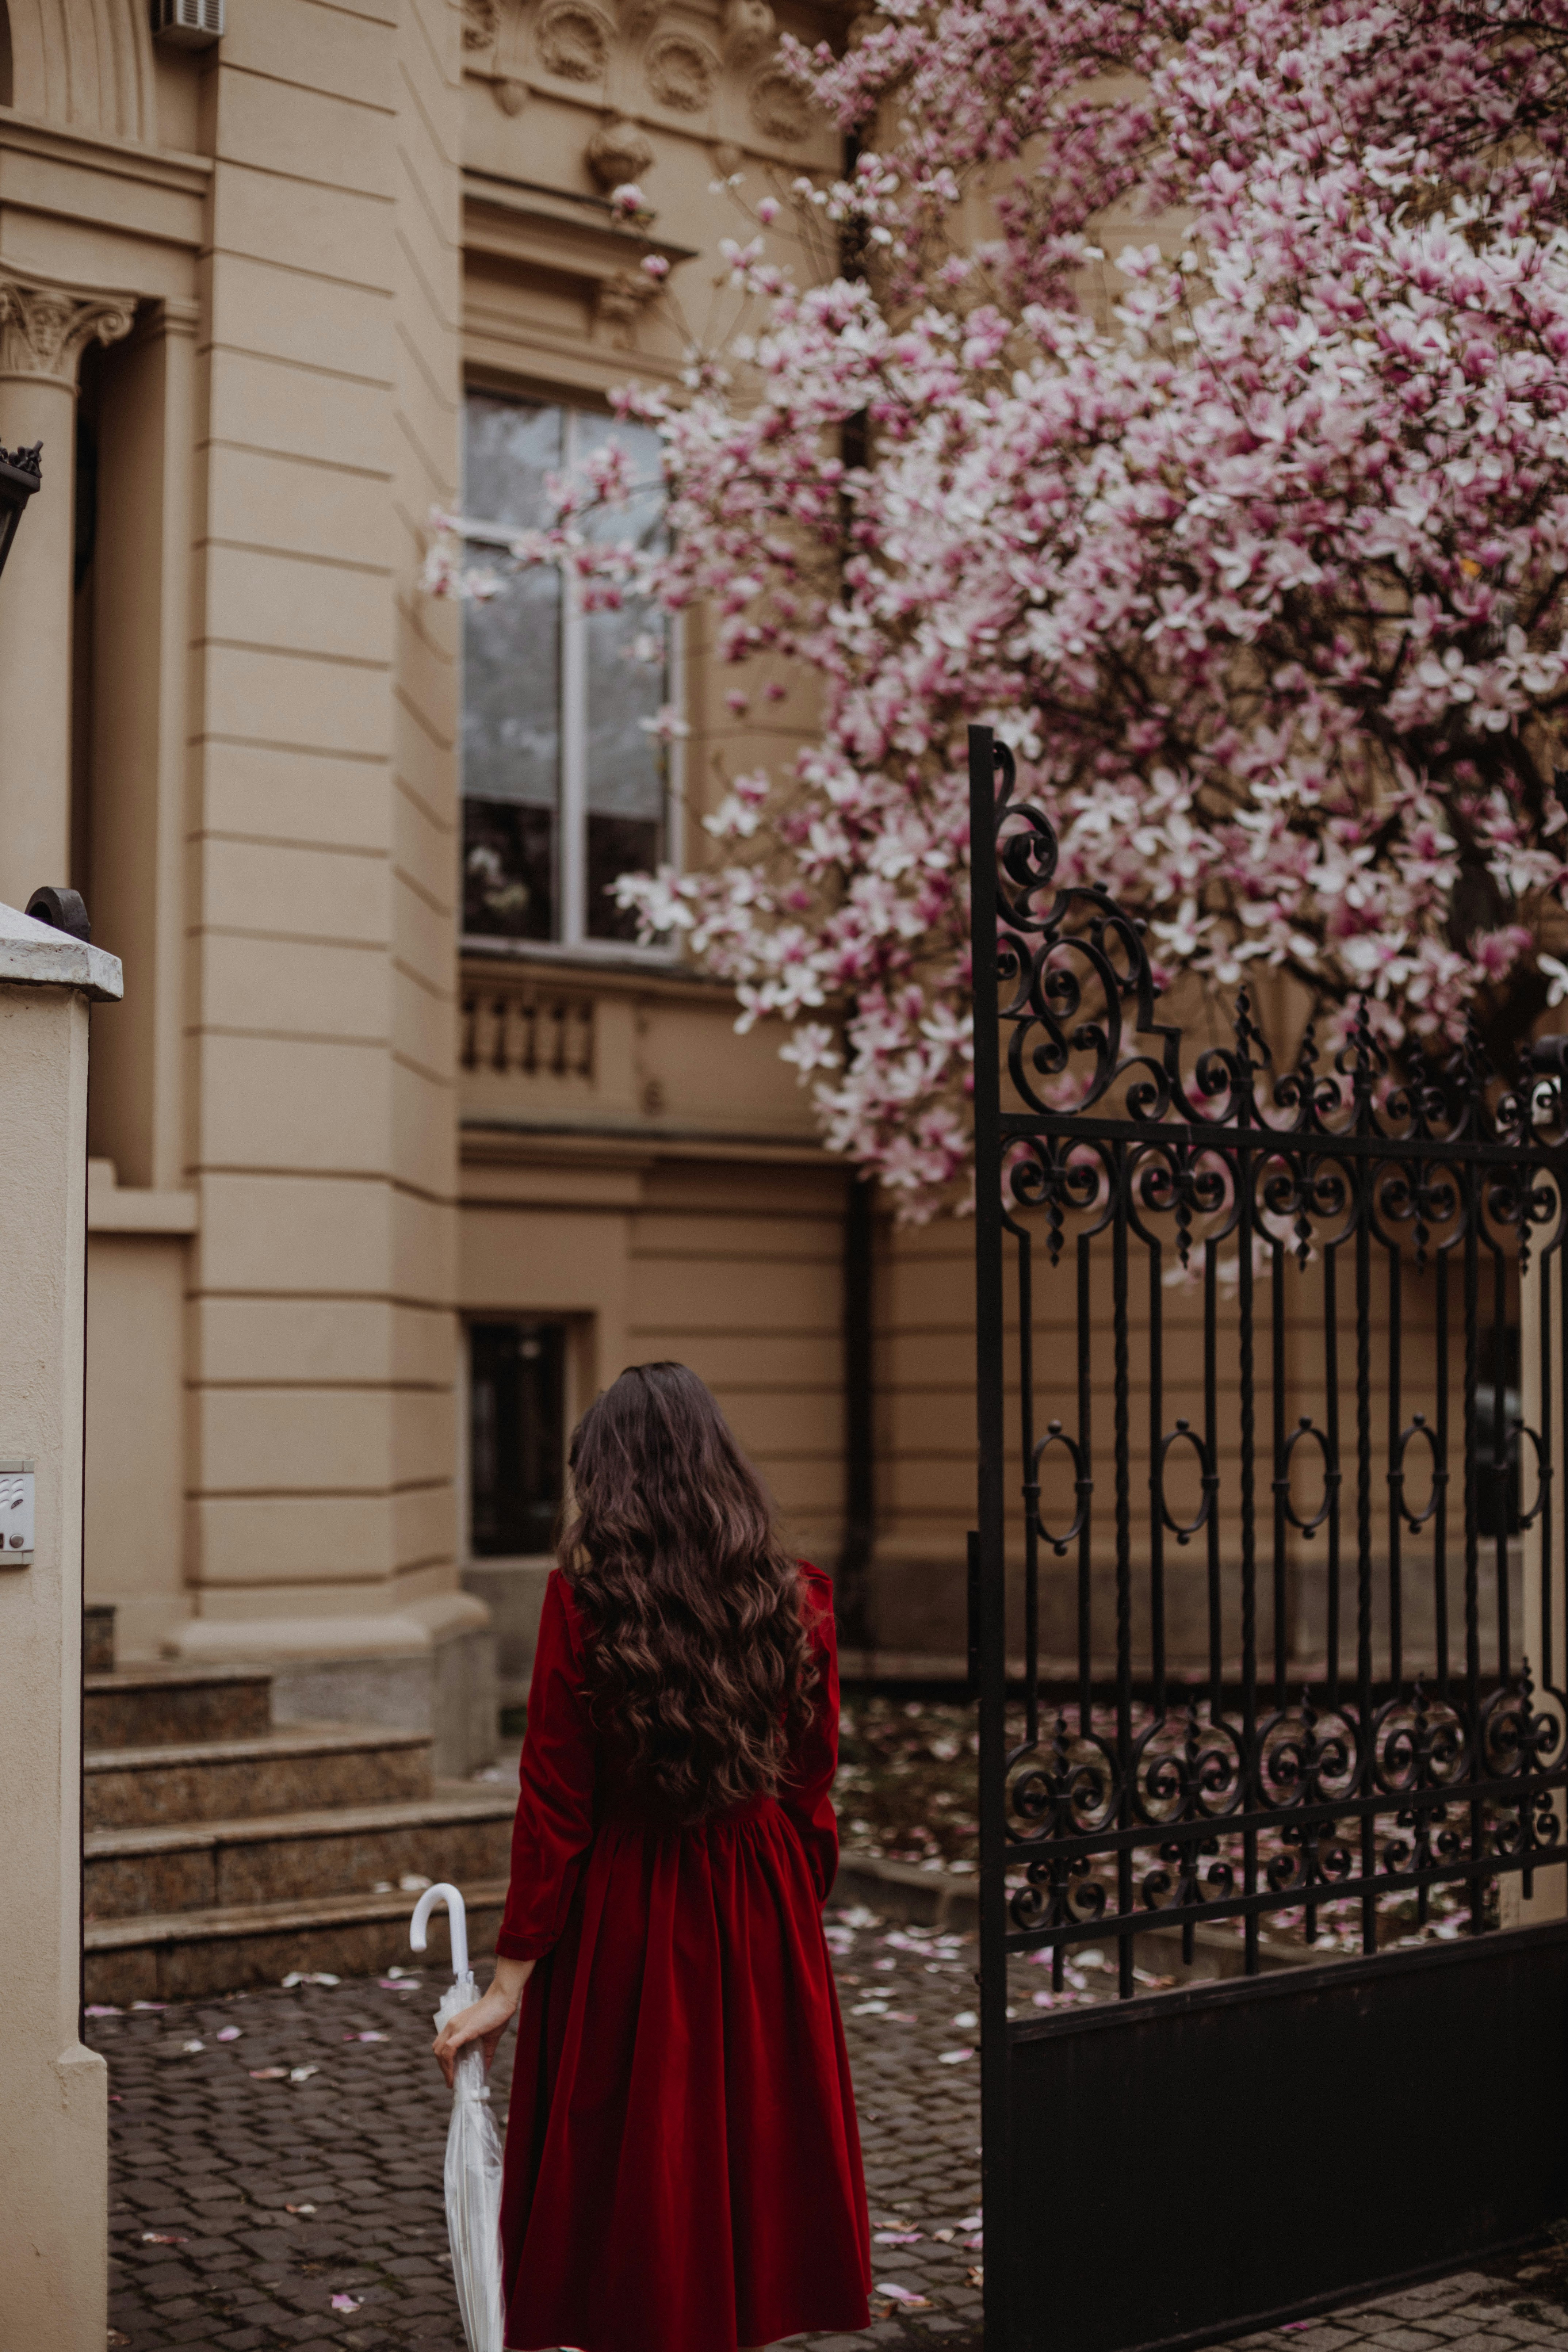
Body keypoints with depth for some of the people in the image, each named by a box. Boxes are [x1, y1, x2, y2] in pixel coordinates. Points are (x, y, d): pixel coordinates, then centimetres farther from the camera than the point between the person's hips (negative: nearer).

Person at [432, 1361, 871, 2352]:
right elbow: (813, 1792, 3)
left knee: (623, 2169, 11)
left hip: (622, 1916, -3)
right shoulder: (797, 1600, -3)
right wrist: (792, 1919, 15)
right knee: (750, 2146, 17)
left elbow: (555, 1806, -11)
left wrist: (515, 1973, -5)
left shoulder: (583, 1602, -12)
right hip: (764, 1924, 3)